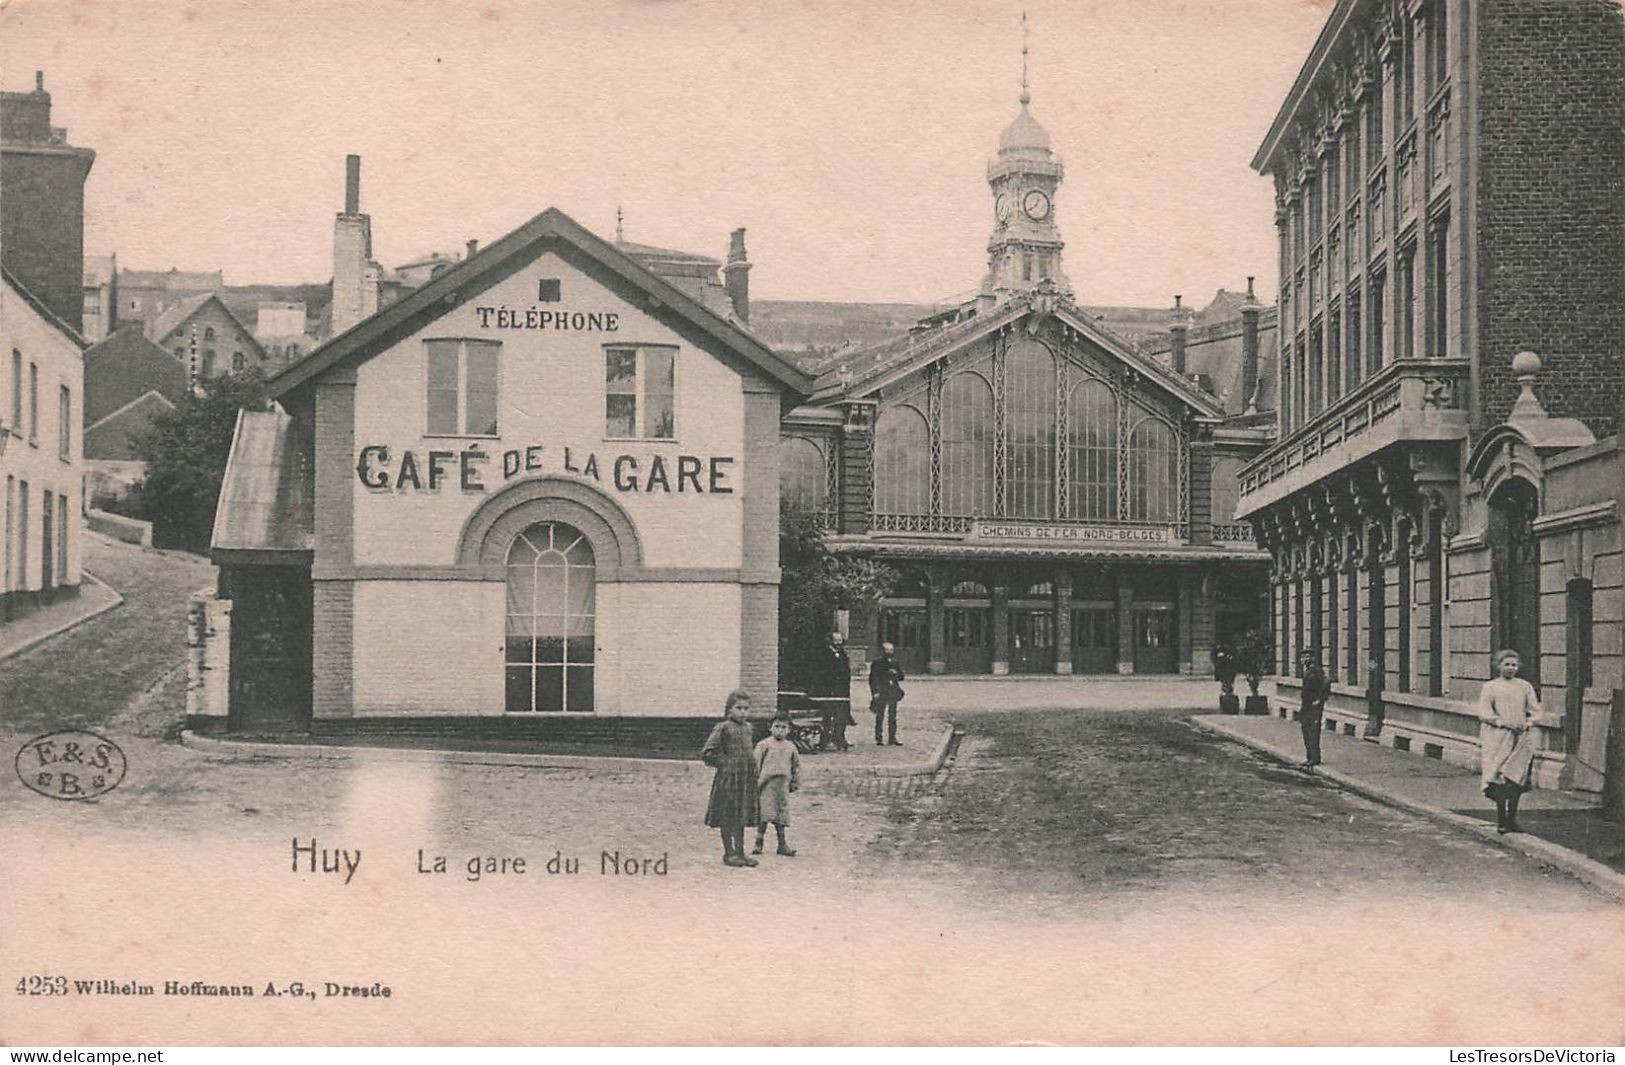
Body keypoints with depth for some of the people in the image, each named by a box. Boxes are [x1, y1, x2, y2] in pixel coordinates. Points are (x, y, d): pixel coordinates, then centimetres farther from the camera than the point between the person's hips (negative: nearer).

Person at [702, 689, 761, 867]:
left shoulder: (747, 728, 11)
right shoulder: (723, 728, -10)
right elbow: (708, 753, -11)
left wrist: (752, 767, 12)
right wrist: (724, 764, -11)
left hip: (747, 778, 7)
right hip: (728, 779, -7)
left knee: (742, 818, 12)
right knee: (727, 819, 1)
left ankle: (740, 852, 19)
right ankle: (729, 853, 9)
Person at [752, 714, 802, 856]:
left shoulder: (790, 747, 12)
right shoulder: (764, 745, 0)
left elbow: (796, 765, 21)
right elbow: (756, 764, 0)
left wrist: (796, 783, 17)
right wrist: (755, 782, -4)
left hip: (783, 785, 4)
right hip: (767, 782, -4)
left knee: (781, 814, 7)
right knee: (765, 814, -9)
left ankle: (782, 844, 14)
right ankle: (758, 843, -2)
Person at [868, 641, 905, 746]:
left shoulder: (895, 663, 15)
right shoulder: (876, 663, 0)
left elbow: (901, 677, 15)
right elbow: (872, 678, -3)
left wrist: (896, 674, -8)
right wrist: (874, 693, -11)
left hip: (893, 693, 5)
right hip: (881, 693, -5)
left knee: (893, 716, 6)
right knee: (880, 716, -4)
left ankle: (892, 738, 12)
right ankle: (878, 739, -1)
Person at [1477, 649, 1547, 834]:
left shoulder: (1525, 687, 13)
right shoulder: (1489, 687, 6)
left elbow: (1537, 713, 11)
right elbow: (1483, 713, -4)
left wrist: (1527, 723, -10)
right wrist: (1504, 723, -17)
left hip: (1522, 739, 2)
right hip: (1498, 738, -2)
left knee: (1516, 780, 0)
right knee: (1499, 779, -7)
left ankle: (1511, 819, 9)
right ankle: (1501, 819, -1)